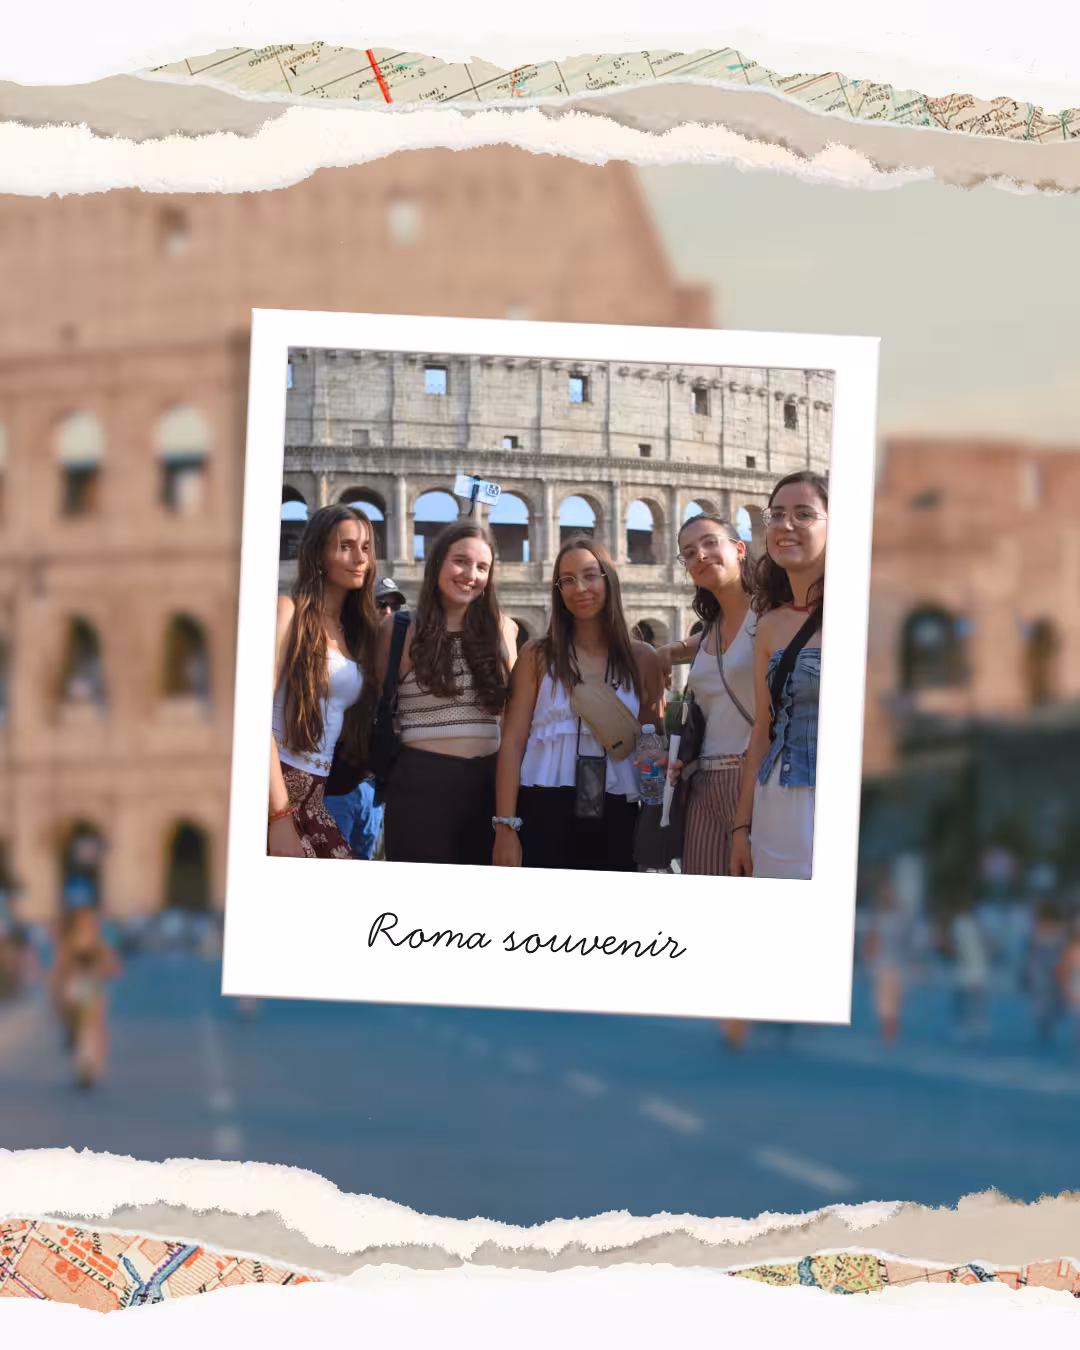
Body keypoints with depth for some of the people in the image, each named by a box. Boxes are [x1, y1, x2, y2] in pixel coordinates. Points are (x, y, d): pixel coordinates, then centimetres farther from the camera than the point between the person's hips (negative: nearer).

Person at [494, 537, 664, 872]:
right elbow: (512, 742, 1)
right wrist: (506, 827, -8)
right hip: (544, 814, -1)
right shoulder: (537, 656, 5)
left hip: (614, 819, 1)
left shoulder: (641, 659, 9)